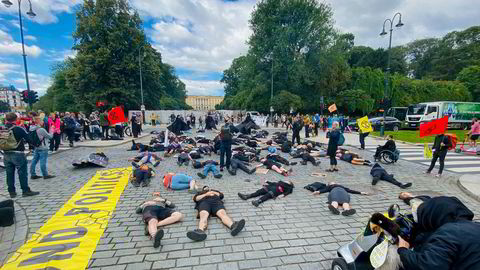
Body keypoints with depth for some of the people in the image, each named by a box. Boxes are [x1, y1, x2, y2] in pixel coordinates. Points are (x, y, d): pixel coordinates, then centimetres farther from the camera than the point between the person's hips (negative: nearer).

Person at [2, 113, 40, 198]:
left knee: (9, 174, 13)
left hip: (6, 155, 5)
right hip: (18, 154, -5)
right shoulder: (19, 129, -13)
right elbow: (29, 139, -10)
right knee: (22, 173, 3)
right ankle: (26, 191, 8)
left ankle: (12, 192, 20)